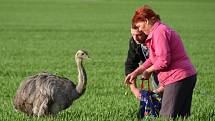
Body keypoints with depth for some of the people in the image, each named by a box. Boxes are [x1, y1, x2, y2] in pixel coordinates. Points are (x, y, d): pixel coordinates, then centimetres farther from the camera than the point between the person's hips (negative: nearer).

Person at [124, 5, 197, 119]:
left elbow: (163, 61, -20)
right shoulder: (163, 29, 21)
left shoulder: (159, 32, -13)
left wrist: (148, 71, -4)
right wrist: (135, 73, 19)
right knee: (183, 117, 7)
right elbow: (152, 59, 24)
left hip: (178, 79, -11)